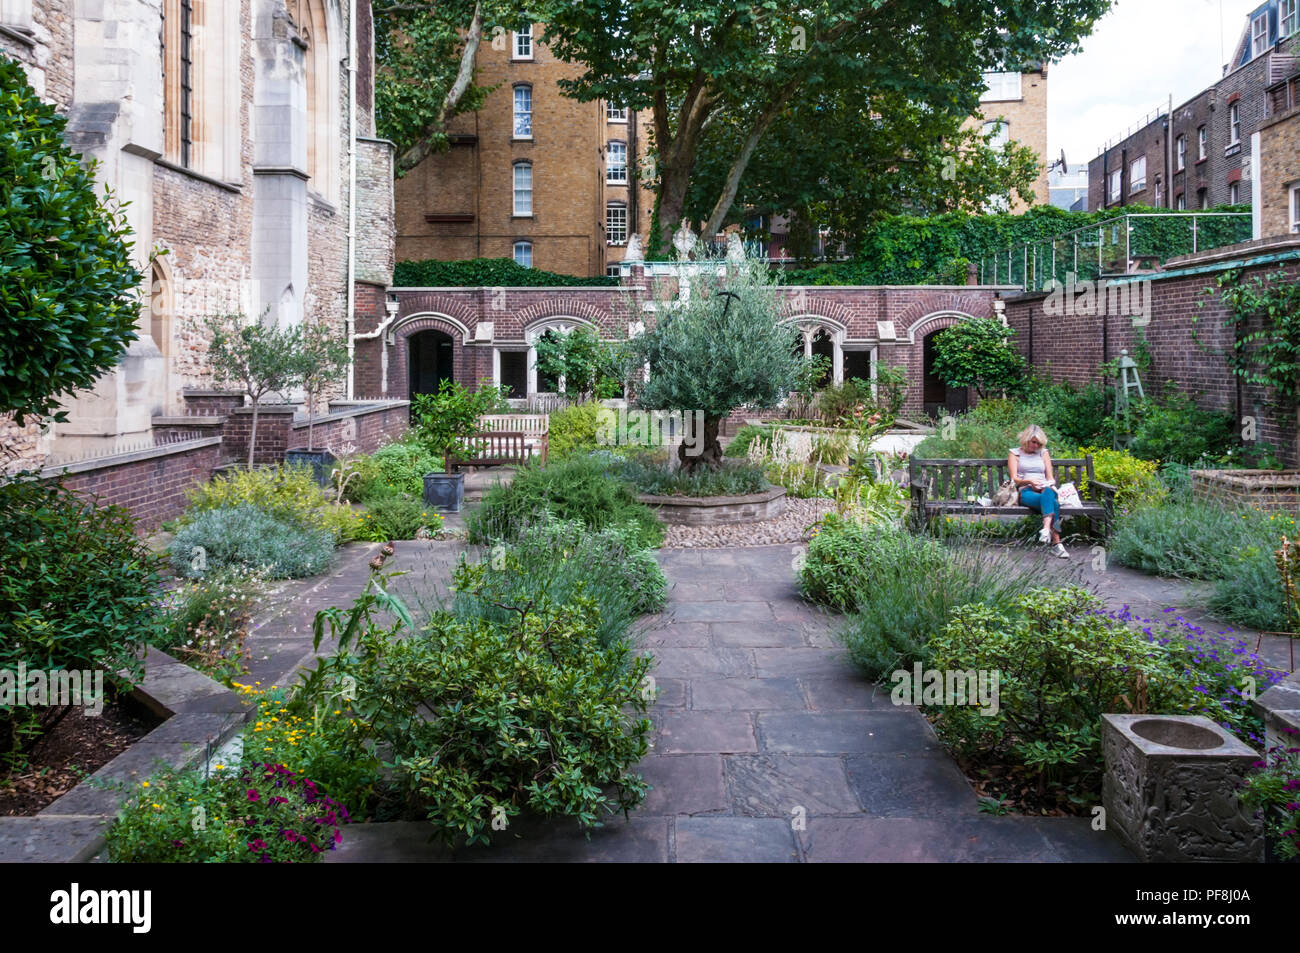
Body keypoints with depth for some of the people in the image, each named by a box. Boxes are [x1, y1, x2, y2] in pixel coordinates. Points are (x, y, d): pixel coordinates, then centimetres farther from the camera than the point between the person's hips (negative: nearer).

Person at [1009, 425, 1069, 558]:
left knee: (1048, 493, -41)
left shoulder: (1043, 453, 25)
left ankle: (1047, 529, -61)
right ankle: (1057, 544, -52)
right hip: (1026, 491, -2)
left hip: (1045, 489, 2)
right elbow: (1014, 479, 4)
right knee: (1053, 503, -37)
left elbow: (1050, 477, 18)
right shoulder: (1015, 453, 16)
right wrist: (1029, 481, -16)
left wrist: (1049, 485, -6)